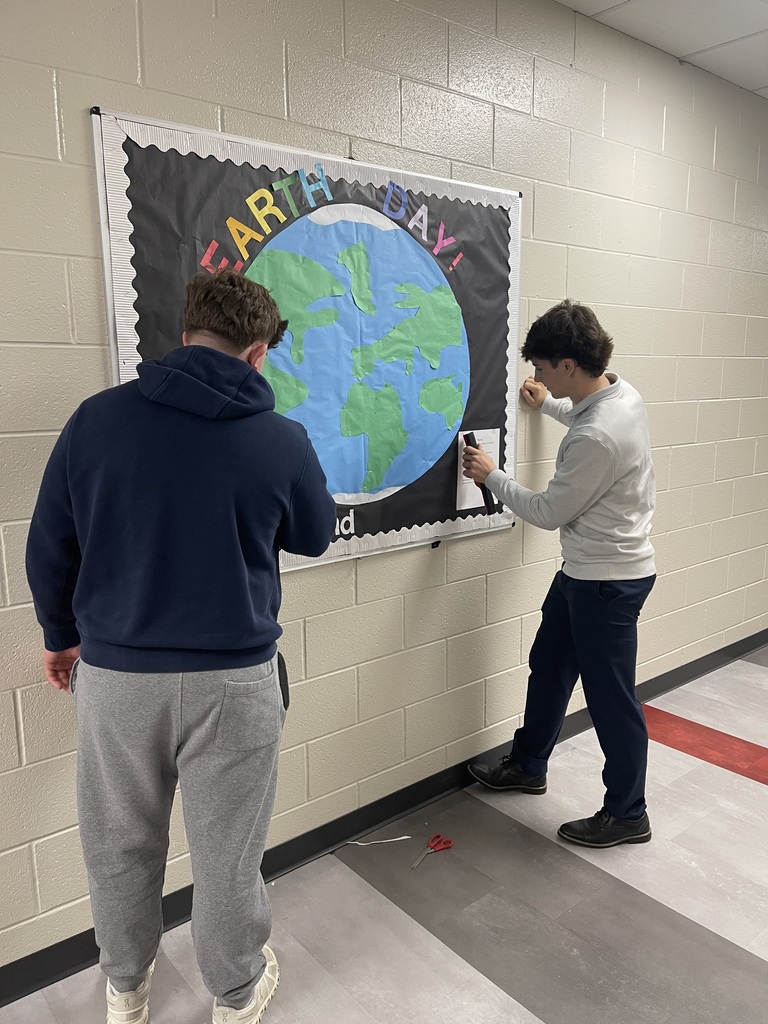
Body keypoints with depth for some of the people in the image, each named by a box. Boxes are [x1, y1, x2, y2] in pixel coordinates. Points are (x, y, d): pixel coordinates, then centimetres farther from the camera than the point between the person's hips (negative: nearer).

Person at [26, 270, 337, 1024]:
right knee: (226, 851, 17)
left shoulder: (97, 417, -5)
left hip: (114, 670, 3)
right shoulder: (281, 438, -10)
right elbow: (315, 537, 7)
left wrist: (61, 635, 18)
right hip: (232, 677, -2)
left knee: (120, 843, 23)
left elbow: (49, 546, 3)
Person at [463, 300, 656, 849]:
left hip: (608, 580, -10)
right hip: (587, 570, 10)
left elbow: (549, 512, -18)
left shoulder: (596, 438, -30)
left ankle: (627, 814, 27)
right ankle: (528, 766, 41)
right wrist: (550, 405, 32)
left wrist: (492, 476, -6)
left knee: (611, 698, 6)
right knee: (548, 666, 22)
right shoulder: (620, 391, -1)